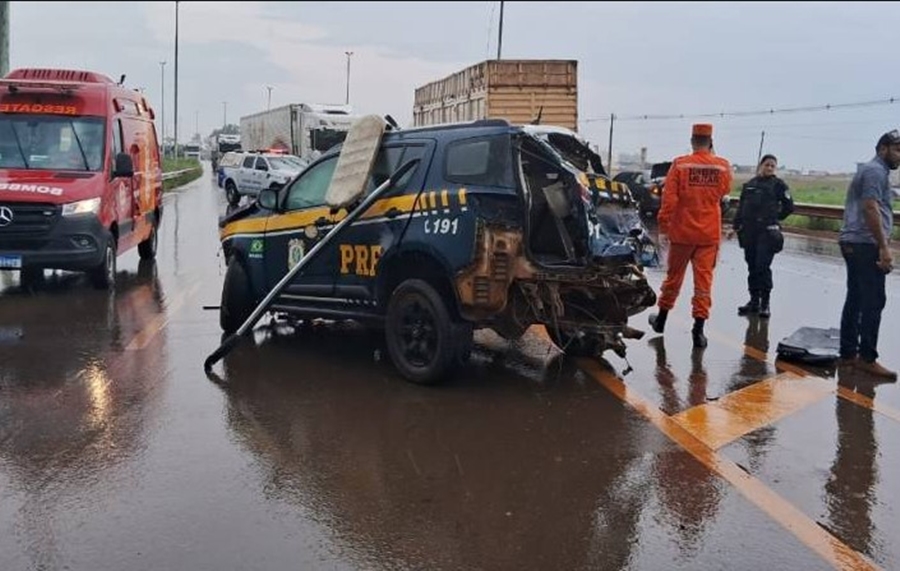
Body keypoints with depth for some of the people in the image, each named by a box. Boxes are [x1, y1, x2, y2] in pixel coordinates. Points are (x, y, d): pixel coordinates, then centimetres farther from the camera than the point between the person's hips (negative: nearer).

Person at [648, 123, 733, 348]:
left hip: (682, 231, 0)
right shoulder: (723, 166, -3)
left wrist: (663, 228, -5)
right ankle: (698, 329, 1)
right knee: (704, 280, 3)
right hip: (710, 234, 1)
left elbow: (669, 199, -11)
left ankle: (661, 319, 29)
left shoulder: (679, 165, -9)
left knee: (674, 277, 14)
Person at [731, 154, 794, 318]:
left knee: (763, 266, -9)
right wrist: (735, 225, 9)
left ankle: (765, 303, -1)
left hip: (767, 232, -4)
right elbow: (741, 207, 15)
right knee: (751, 266, 8)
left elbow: (789, 206, 4)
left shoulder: (778, 184, 2)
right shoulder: (749, 184, 14)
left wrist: (775, 218, 8)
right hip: (749, 231, 4)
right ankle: (754, 300, 17)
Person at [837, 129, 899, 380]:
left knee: (855, 299, 10)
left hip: (855, 244, 10)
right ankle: (867, 358, -5)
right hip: (866, 245, -10)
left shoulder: (870, 170, 24)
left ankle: (848, 353, 13)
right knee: (873, 302, -8)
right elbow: (870, 209, -19)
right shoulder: (876, 171, -8)